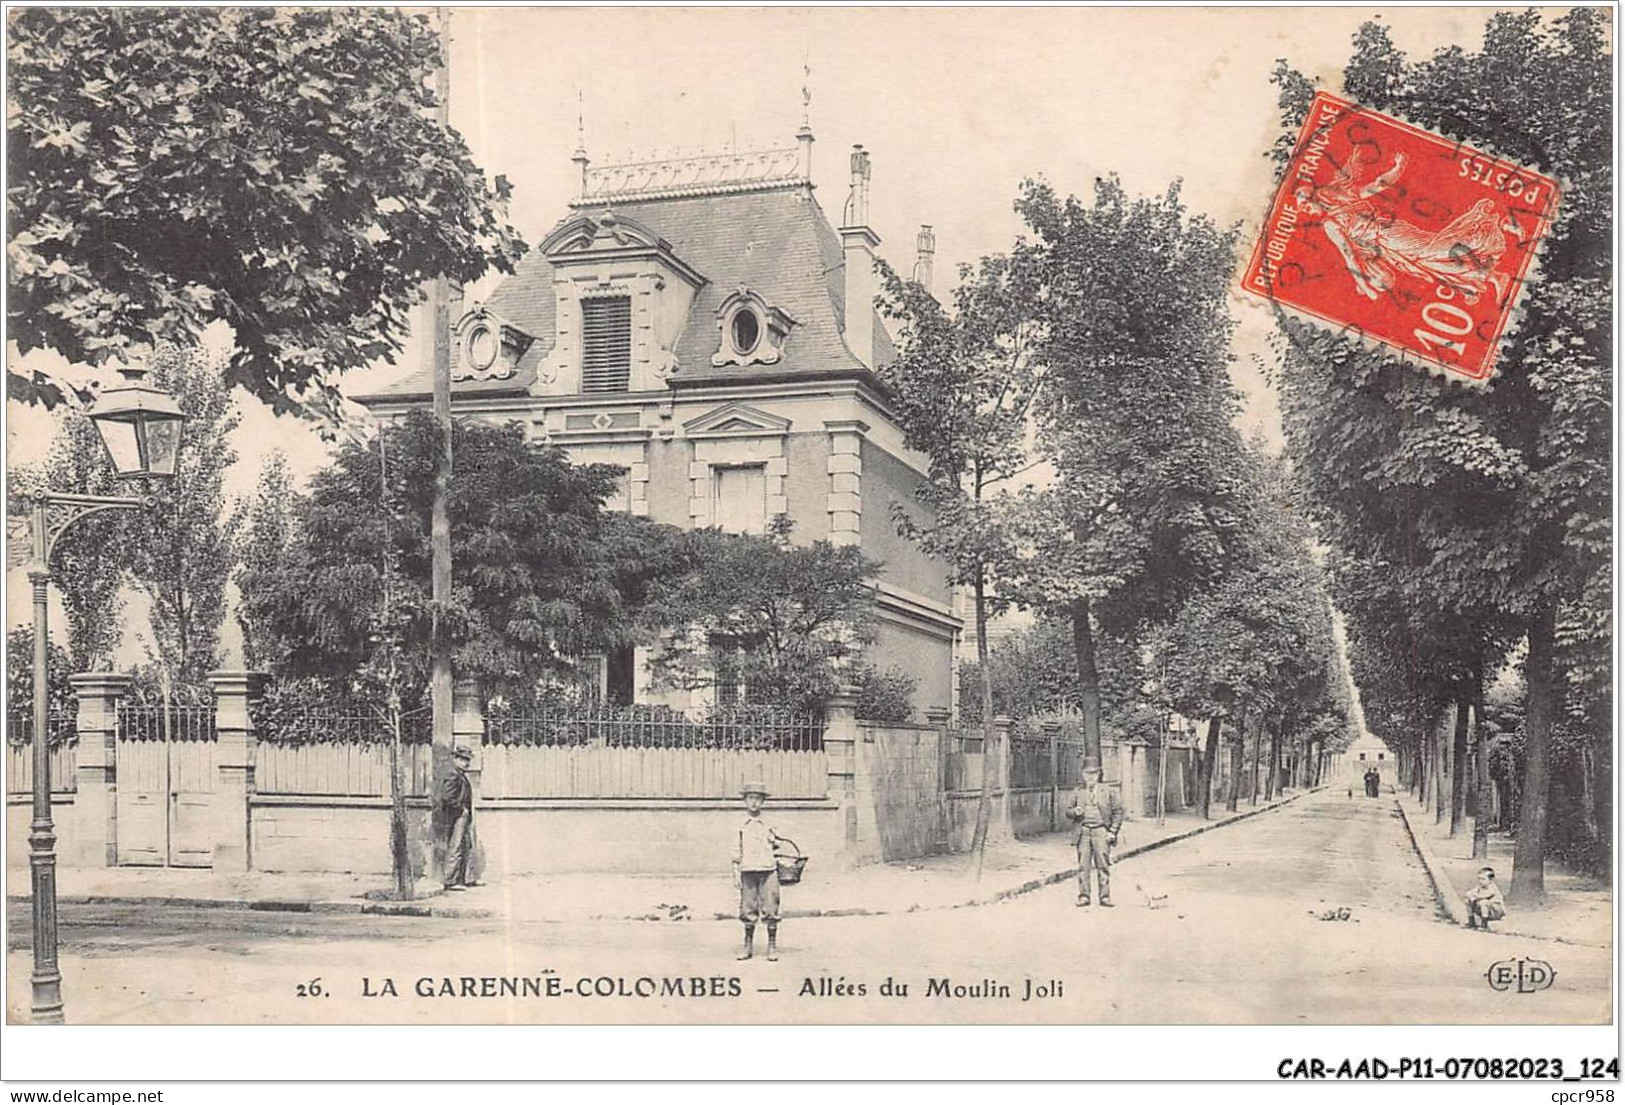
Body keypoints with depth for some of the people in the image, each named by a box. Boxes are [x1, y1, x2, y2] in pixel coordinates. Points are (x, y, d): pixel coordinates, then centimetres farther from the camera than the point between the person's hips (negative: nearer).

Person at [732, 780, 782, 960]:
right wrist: (736, 875, 1)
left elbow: (777, 845, 21)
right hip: (747, 871, 0)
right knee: (748, 910, 2)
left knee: (770, 910, -2)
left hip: (768, 870, 0)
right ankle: (748, 946, 13)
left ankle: (772, 947, 5)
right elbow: (736, 853, 6)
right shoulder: (740, 826, 6)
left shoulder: (768, 825, 8)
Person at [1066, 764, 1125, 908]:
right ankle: (1083, 896, 4)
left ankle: (1105, 896, 3)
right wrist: (1074, 812, -8)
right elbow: (1068, 812, 16)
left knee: (1103, 865, -2)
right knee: (1083, 865, -1)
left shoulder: (1107, 791, 5)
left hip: (1101, 831, -2)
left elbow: (1118, 811, 6)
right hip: (1084, 831, 2)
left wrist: (1113, 831, -2)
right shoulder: (1078, 792, 11)